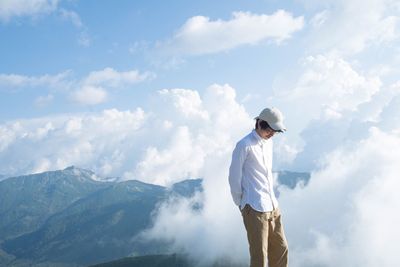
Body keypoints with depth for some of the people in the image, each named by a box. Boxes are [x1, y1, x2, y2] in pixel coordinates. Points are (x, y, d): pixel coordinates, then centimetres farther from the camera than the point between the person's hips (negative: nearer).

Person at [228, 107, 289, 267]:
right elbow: (234, 177, -7)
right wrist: (241, 203, 0)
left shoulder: (268, 142, 12)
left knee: (281, 250, 12)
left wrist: (271, 198, 16)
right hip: (255, 209, -8)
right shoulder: (244, 145, -12)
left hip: (272, 206, 8)